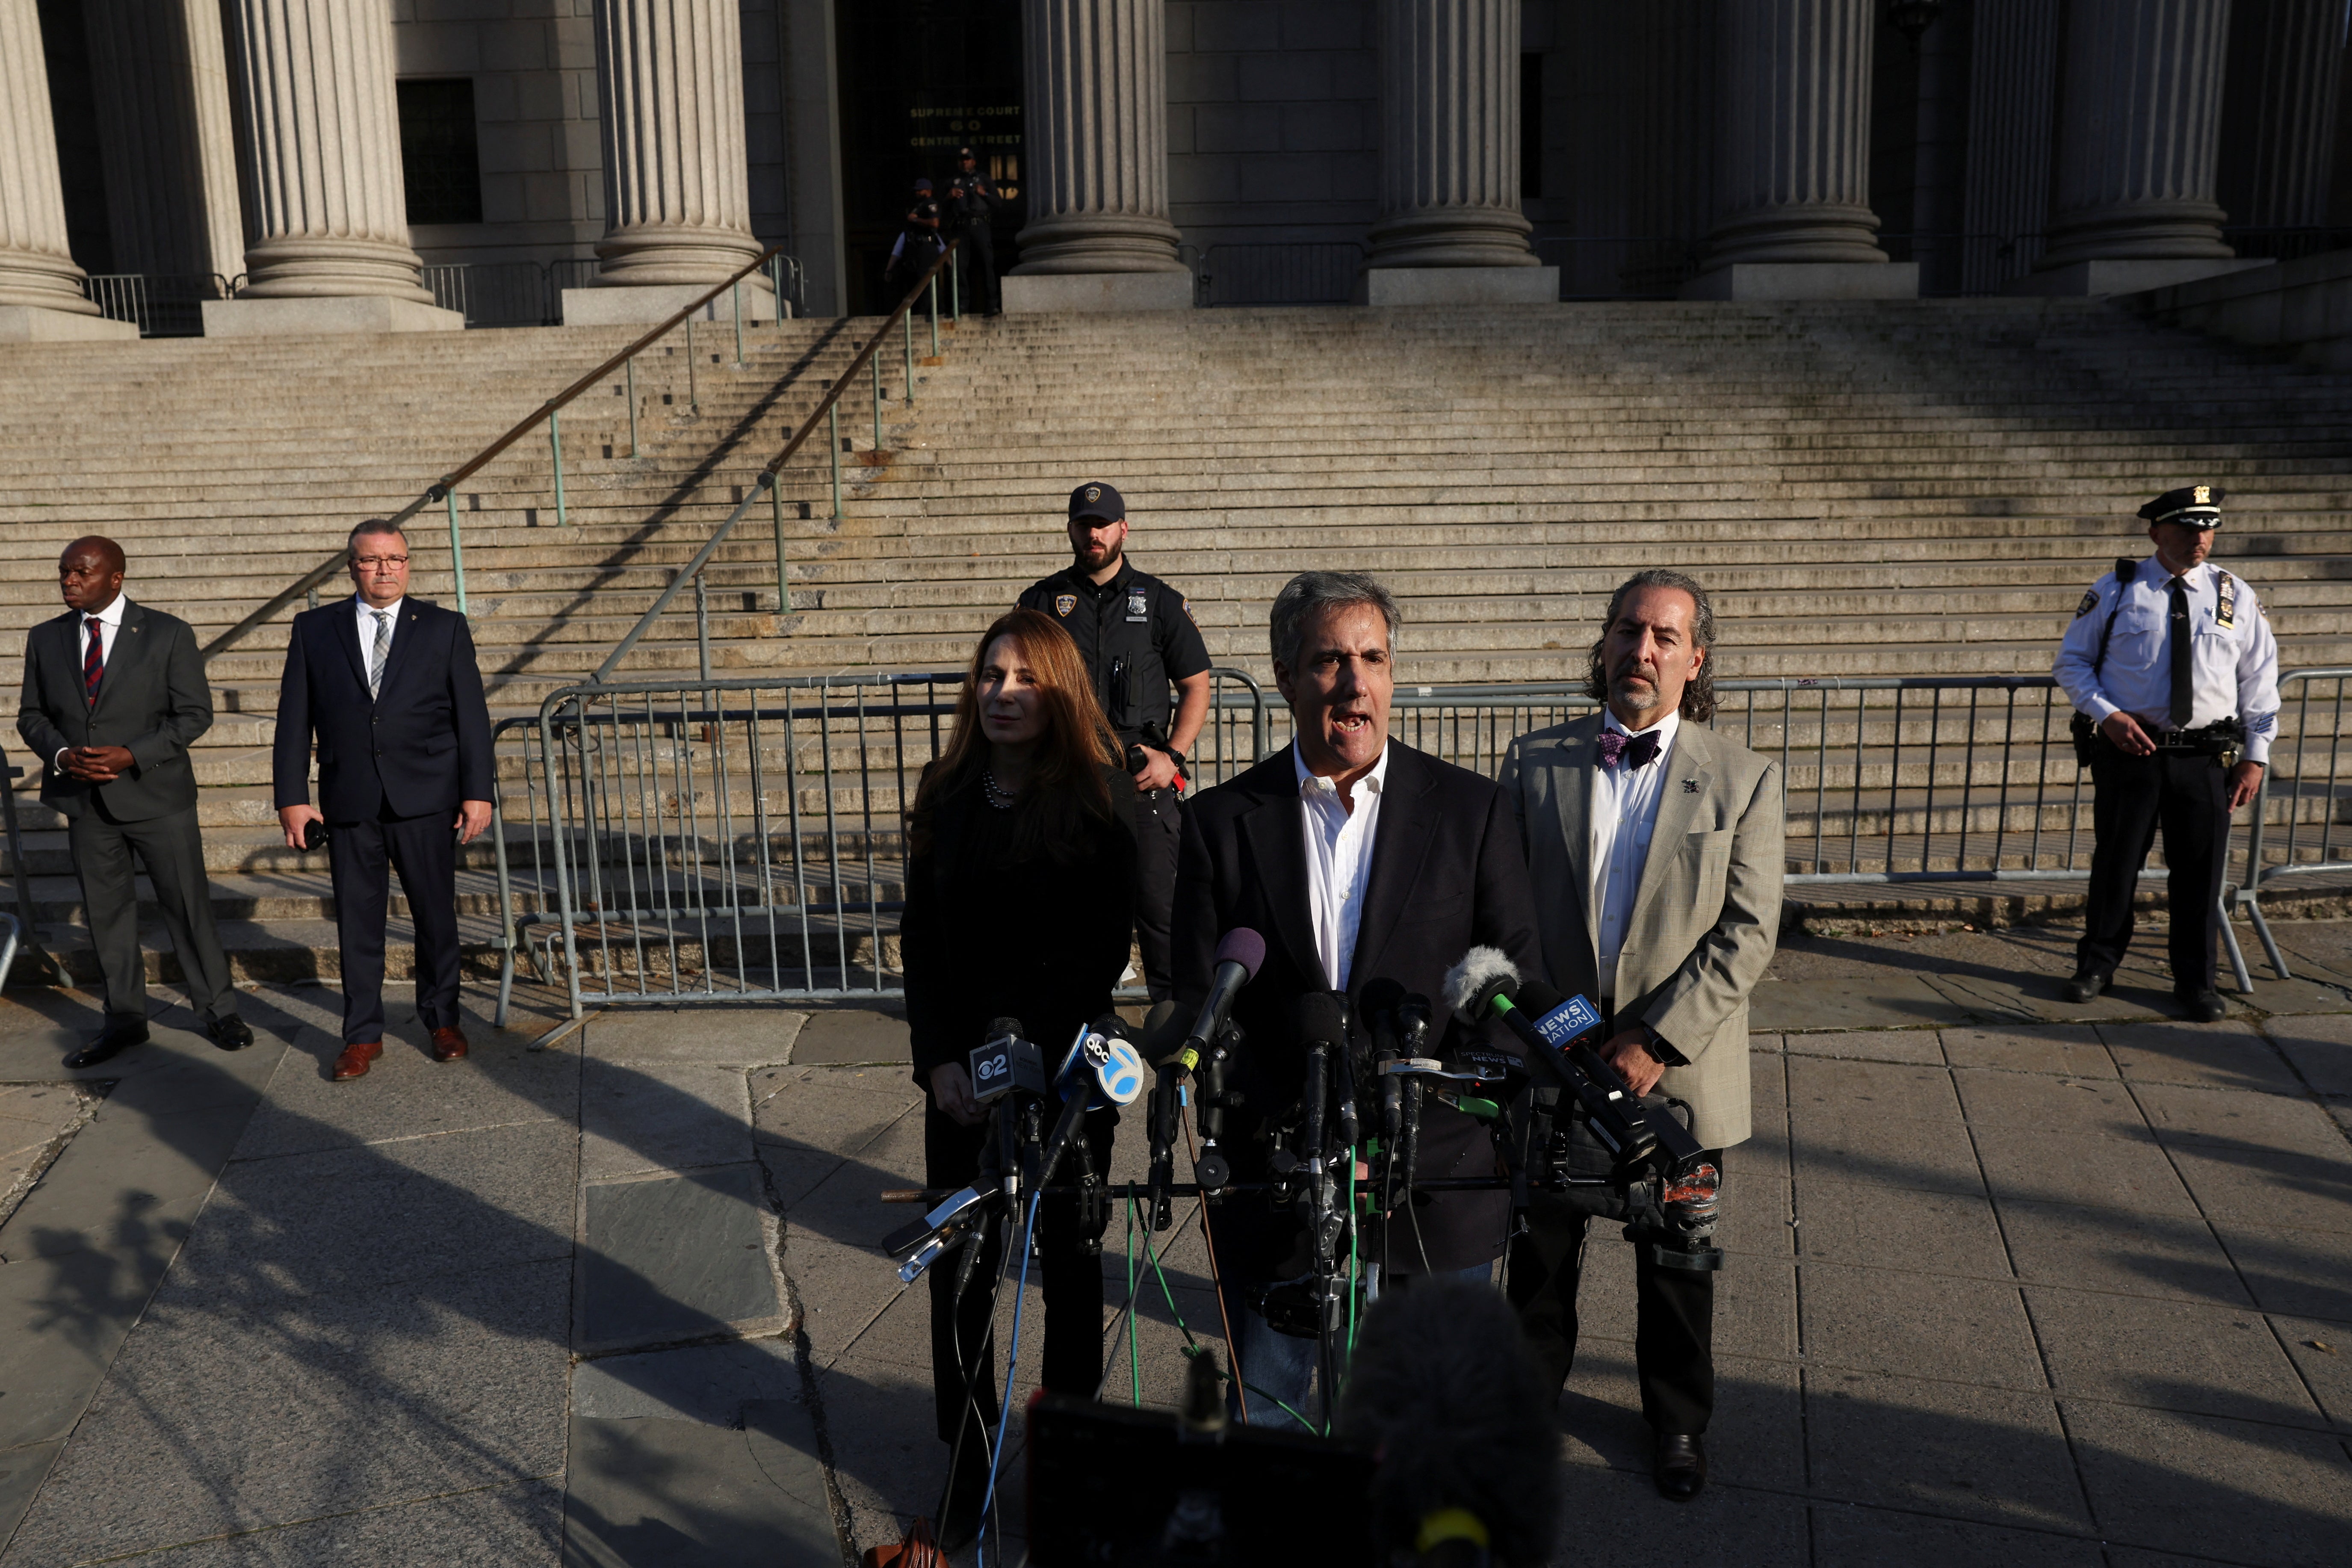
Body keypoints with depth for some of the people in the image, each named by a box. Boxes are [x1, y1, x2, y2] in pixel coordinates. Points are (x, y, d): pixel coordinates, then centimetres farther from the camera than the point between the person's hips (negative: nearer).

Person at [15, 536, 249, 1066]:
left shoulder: (167, 634, -5)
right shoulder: (45, 639, 6)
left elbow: (195, 713, -6)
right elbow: (31, 714, 11)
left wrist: (133, 755, -18)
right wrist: (62, 754, -10)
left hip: (156, 794, -3)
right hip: (85, 801, 4)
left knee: (188, 906, 2)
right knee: (106, 913, 10)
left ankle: (219, 1012, 16)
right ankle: (124, 1021, 22)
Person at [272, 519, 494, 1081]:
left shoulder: (445, 627, 6)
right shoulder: (314, 629, 8)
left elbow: (472, 715, 4)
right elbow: (294, 719, 7)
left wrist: (477, 792, -2)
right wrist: (292, 796, 0)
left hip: (426, 799, -1)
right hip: (348, 802, 1)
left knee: (436, 912, 7)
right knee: (357, 920, 6)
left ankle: (442, 1019, 24)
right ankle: (363, 1034, 17)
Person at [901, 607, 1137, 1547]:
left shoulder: (1097, 799, -9)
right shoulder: (946, 794, 3)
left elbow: (1102, 950, -10)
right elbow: (920, 936, 3)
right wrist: (941, 1059, -7)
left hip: (1066, 1068, -3)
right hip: (960, 1071, 3)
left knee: (1067, 1259, 11)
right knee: (959, 1267, 5)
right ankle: (969, 1463, 21)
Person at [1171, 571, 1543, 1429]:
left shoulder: (1471, 810, -1)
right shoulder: (1222, 821, -1)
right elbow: (1200, 1005, -2)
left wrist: (1407, 1133, -13)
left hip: (1435, 1182, 0)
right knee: (1264, 1409, 15)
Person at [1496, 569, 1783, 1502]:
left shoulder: (1742, 780, -4)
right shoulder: (1534, 763, -1)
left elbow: (1748, 932, -9)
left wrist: (1658, 1042, -16)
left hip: (1677, 1069, -1)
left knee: (1677, 1265, 15)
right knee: (1541, 1247, 17)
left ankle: (1678, 1420, 38)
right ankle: (1533, 1388, 42)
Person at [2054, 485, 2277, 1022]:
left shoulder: (2236, 597, 6)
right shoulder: (2116, 591, 0)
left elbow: (2260, 679, 9)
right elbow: (2071, 662, 4)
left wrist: (2256, 755, 2)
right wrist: (2107, 715, -11)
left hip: (2206, 758, 2)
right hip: (2128, 750, -1)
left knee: (2200, 871, 6)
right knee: (2115, 863, 7)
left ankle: (2196, 982, 21)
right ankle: (2097, 966, 23)